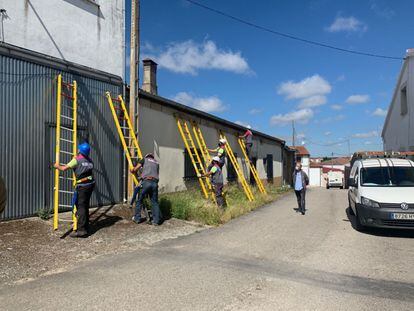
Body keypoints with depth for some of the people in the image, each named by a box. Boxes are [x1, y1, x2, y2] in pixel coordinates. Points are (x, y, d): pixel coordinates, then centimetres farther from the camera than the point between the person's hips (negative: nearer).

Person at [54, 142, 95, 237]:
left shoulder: (77, 160, -7)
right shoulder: (89, 161, 13)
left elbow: (64, 168, -9)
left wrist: (57, 166, 13)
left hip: (82, 186, -7)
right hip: (91, 184, 7)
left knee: (81, 207, -6)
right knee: (85, 206, 16)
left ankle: (81, 230, -7)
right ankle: (86, 227, 23)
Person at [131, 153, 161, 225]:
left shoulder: (145, 159, 17)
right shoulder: (157, 162, 28)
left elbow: (135, 169, 9)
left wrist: (132, 170, 32)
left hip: (146, 182, -3)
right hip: (155, 183, 3)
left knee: (139, 200, 12)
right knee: (154, 202, 10)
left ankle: (137, 218, 19)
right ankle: (156, 220, 8)